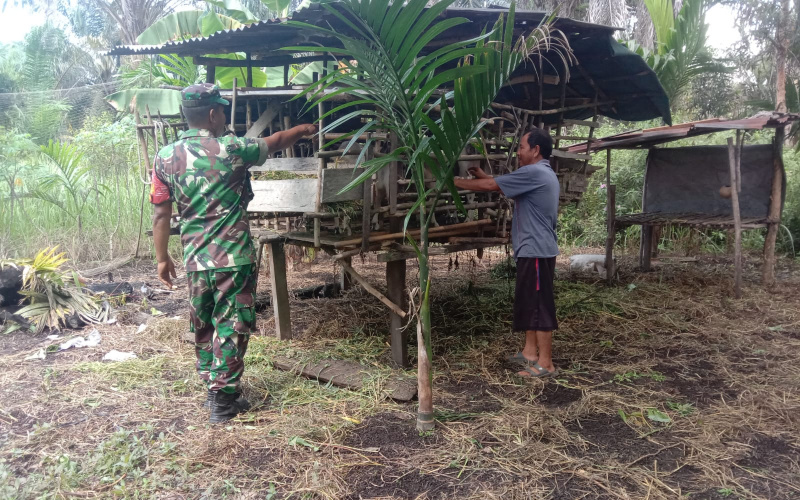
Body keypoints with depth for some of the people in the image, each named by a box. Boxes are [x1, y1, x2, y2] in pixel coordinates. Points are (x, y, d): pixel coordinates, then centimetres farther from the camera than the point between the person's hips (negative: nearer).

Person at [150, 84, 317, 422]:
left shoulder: (166, 157, 2)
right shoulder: (231, 149, -10)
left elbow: (161, 214, 3)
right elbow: (275, 142, 7)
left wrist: (162, 259, 12)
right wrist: (303, 129, 26)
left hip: (195, 260, 5)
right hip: (233, 258, -5)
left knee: (203, 325, 18)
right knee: (231, 326, 4)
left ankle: (211, 387, 32)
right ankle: (223, 399, 11)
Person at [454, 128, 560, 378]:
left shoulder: (534, 173, -16)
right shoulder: (543, 174, 17)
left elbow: (489, 186, -15)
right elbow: (499, 184, 23)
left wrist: (454, 182, -5)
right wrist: (481, 174, 15)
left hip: (536, 250, -10)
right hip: (533, 249, 10)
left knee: (540, 305, -5)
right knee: (529, 303, 16)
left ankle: (546, 363, 2)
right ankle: (530, 352, 25)